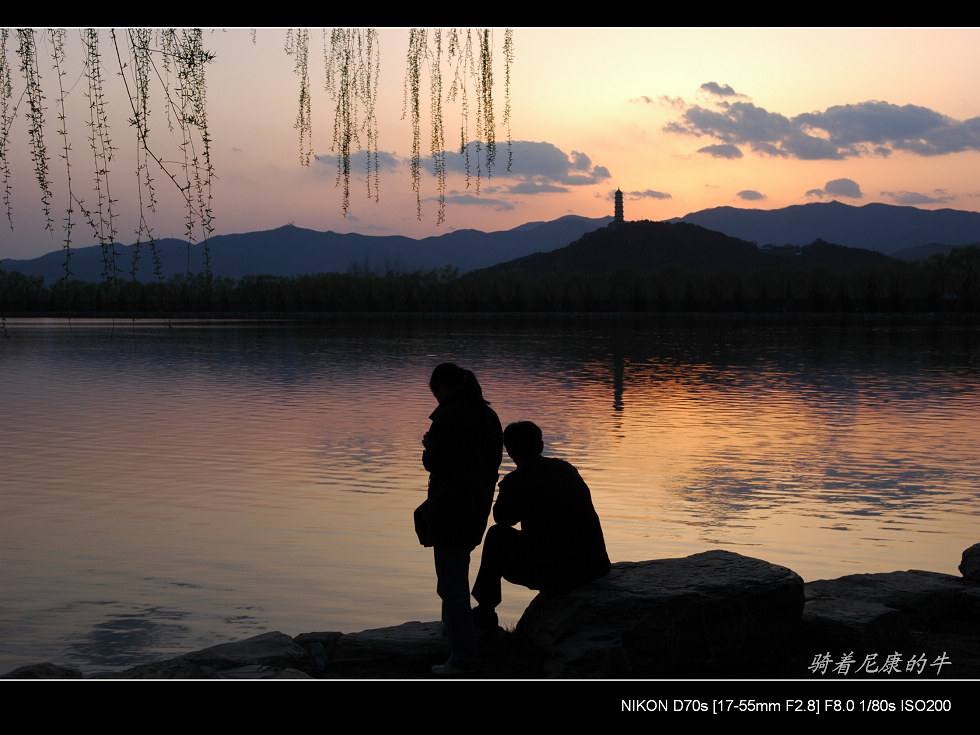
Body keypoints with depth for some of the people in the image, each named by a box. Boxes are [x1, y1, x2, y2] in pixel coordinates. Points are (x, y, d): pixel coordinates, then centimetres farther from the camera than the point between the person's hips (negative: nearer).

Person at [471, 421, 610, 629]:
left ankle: (485, 611, 27)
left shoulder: (515, 481, -5)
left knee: (497, 534, 18)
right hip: (594, 569, 5)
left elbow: (502, 518, 16)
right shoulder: (567, 469, 11)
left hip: (552, 575, -5)